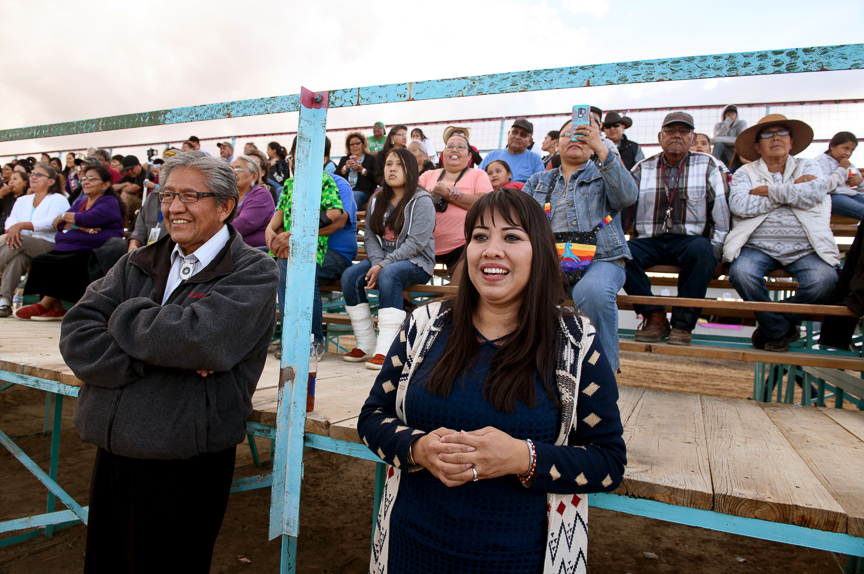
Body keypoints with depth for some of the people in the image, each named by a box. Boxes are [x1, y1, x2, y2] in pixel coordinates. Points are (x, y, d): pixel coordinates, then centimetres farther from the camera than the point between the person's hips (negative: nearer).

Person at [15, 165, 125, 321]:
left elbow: (90, 219, -15)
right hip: (66, 248, 8)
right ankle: (56, 309, -17)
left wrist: (64, 216, 1)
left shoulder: (110, 203, 2)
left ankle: (44, 305, -17)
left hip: (92, 251, -8)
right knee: (40, 261, -15)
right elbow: (61, 225, 11)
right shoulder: (79, 202, 26)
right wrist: (80, 227, -11)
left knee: (62, 265, -30)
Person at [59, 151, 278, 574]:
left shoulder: (253, 273, -10)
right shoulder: (136, 265, 8)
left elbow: (201, 340, -26)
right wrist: (157, 357, -17)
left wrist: (124, 317, -9)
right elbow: (76, 337, -2)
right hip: (112, 453, 6)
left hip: (186, 470, -5)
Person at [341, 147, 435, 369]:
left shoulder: (421, 201, -6)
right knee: (350, 275, -20)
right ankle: (366, 345, -13)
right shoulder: (377, 200, 14)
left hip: (416, 262, -6)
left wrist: (383, 265, -21)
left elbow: (415, 244, -16)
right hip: (382, 260, 6)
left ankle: (386, 350, -35)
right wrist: (376, 262, -13)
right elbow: (369, 236, 7)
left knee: (389, 274, -36)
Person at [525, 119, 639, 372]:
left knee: (593, 291, -37)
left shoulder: (604, 173, 19)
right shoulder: (538, 180, 26)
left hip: (599, 259, -1)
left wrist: (601, 147, -13)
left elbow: (628, 196, -5)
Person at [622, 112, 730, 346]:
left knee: (701, 250, -36)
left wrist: (715, 252, -7)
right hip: (650, 241, 1)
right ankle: (655, 316, -15)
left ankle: (682, 324, -23)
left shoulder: (708, 167, 11)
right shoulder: (642, 169, 14)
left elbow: (721, 212, 5)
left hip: (690, 240, -1)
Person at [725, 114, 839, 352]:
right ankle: (779, 330, -6)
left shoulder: (808, 167, 18)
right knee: (741, 273, -32)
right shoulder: (745, 173, 14)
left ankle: (772, 324, 0)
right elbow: (739, 205, -9)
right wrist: (792, 190, -5)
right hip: (758, 248, -1)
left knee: (824, 278, -28)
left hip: (804, 249, 1)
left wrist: (769, 191, -3)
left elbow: (815, 193, -7)